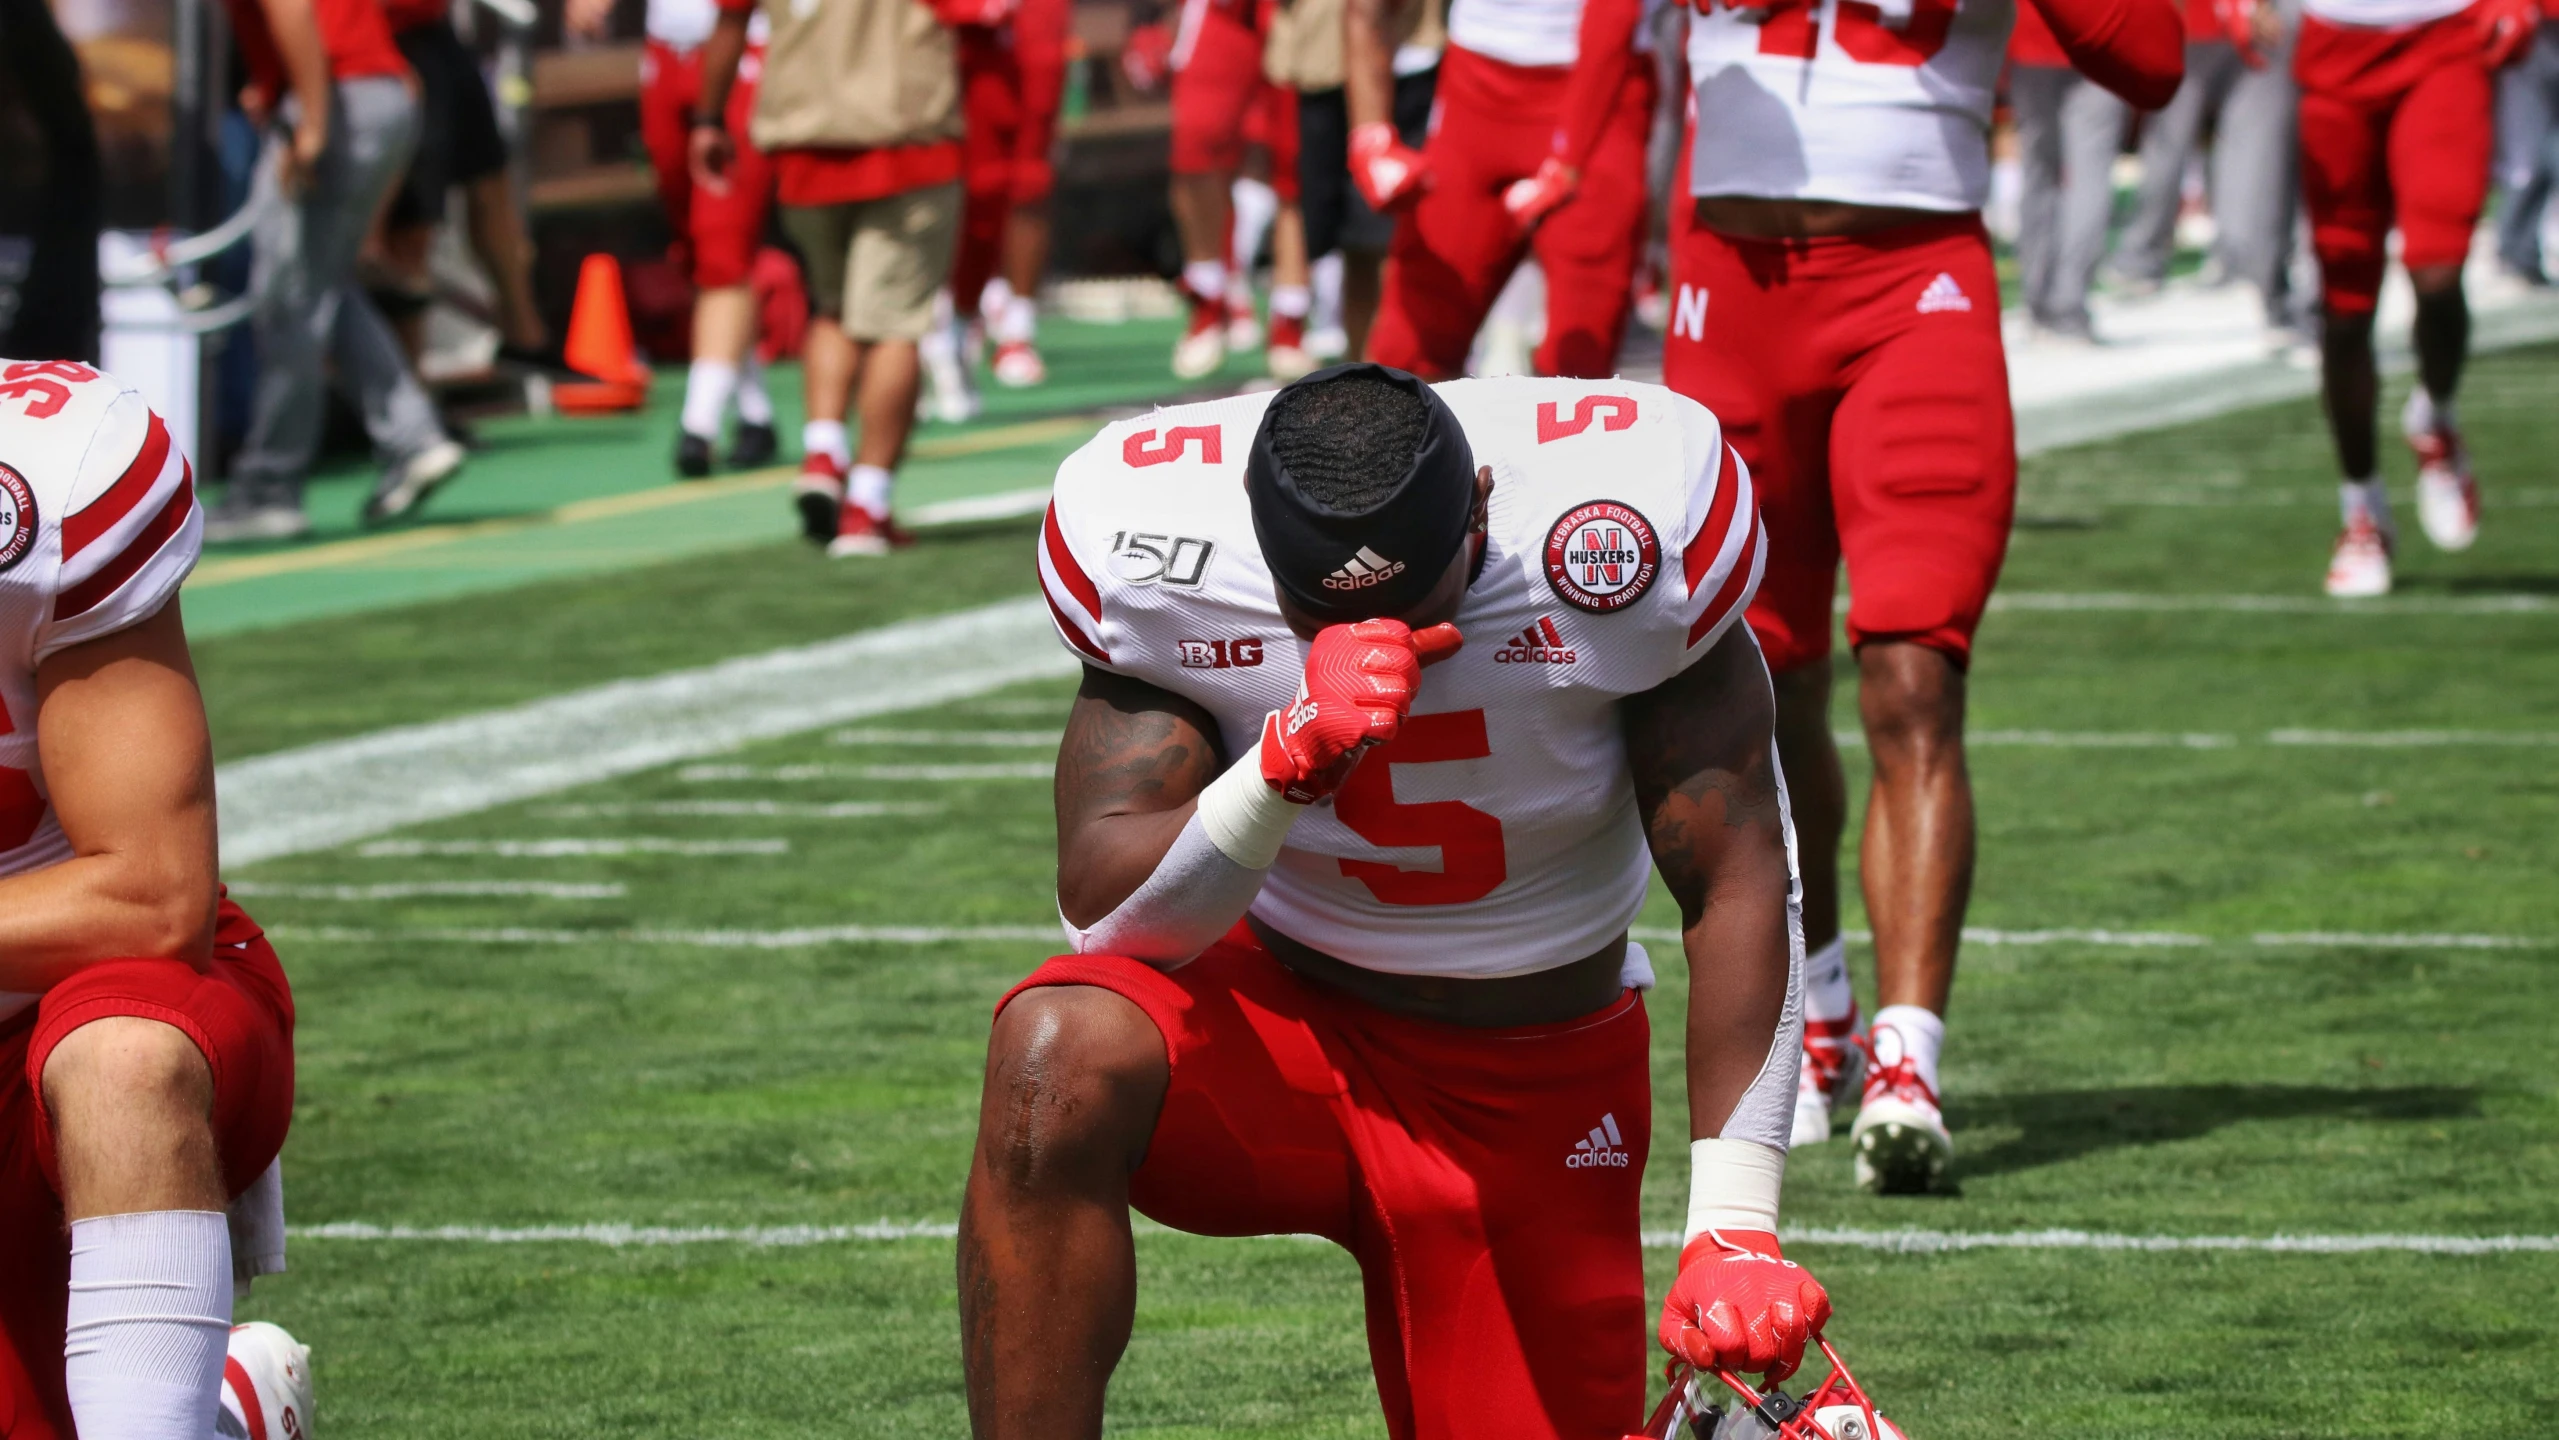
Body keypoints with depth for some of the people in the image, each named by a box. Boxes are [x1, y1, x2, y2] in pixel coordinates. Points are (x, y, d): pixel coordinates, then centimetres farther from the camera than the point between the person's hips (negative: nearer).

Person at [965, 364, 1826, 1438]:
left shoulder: (1630, 515, -22)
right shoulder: (1151, 543, -20)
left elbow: (1736, 886, -14)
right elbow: (1102, 916, -22)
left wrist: (1735, 1230, -19)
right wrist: (1290, 762, -40)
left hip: (1533, 1101, 1)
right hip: (1277, 1012, -1)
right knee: (1057, 1054, -34)